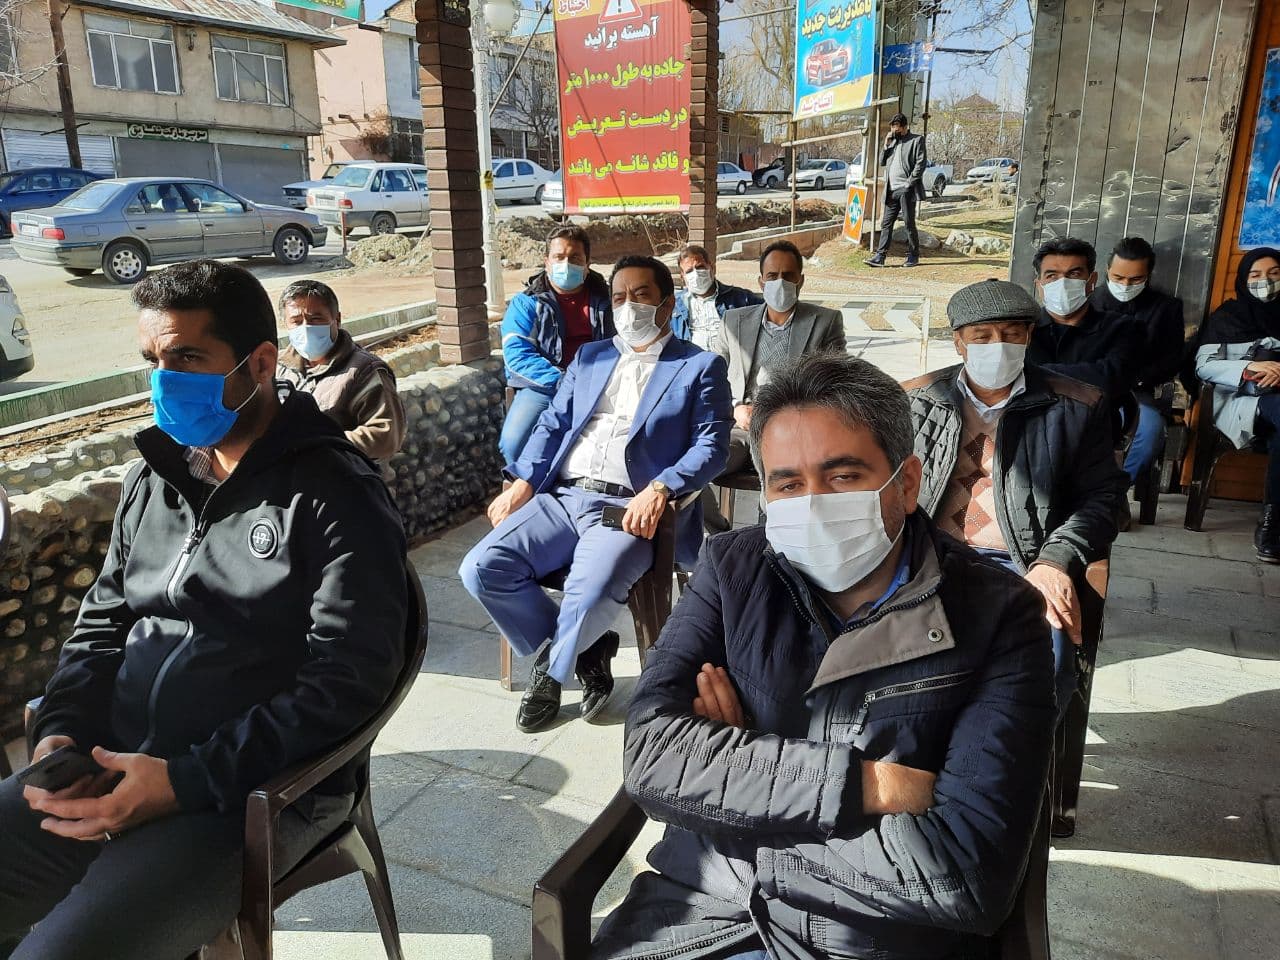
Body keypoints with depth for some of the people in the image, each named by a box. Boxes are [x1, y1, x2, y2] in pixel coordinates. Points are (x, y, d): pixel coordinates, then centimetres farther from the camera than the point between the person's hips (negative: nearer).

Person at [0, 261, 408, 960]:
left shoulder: (336, 497, -12)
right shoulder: (154, 477, 11)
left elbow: (347, 680, -16)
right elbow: (102, 622, 19)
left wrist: (186, 780, -18)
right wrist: (62, 731, 0)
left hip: (255, 795, -6)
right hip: (110, 773, 7)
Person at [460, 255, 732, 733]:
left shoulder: (701, 367, 9)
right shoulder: (589, 356, 24)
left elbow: (711, 446, -2)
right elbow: (553, 424, 18)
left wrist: (659, 488, -20)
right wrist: (523, 482, 0)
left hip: (629, 509, -5)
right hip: (562, 498, 5)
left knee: (590, 593, -33)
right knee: (482, 568, -16)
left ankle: (551, 672, 3)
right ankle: (584, 651, 5)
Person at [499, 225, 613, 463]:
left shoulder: (605, 299, 17)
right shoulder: (526, 303, 9)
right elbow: (516, 354, -3)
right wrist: (561, 380, -16)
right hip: (543, 387, -1)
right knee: (514, 442, -29)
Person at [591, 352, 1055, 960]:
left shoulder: (998, 616, -10)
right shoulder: (733, 568, -2)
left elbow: (968, 876, -18)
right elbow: (652, 757, -13)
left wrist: (733, 768, -12)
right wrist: (868, 785, -19)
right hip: (701, 909, 2)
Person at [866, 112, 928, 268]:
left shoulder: (916, 140, 0)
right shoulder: (893, 141, 19)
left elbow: (921, 163, -8)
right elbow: (882, 162, 17)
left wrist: (910, 182, -14)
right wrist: (886, 145, 4)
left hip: (906, 190, -6)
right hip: (892, 190, 6)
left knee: (909, 223, -1)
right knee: (886, 224, 2)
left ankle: (913, 256, 7)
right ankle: (880, 256, 2)